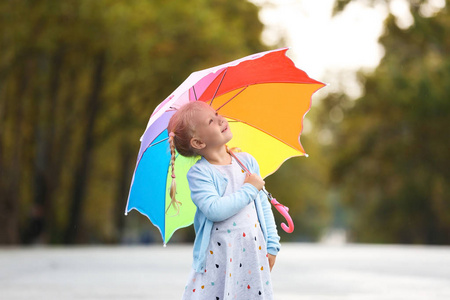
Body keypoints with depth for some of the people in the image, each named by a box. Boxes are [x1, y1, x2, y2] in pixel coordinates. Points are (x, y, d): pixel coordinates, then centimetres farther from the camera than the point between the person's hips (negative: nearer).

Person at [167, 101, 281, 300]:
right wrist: (250, 189, -14)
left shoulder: (247, 161, 8)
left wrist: (271, 246, 11)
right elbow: (215, 210, -23)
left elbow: (263, 205, 14)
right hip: (218, 258, -4)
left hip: (253, 252, 4)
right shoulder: (199, 173, -9)